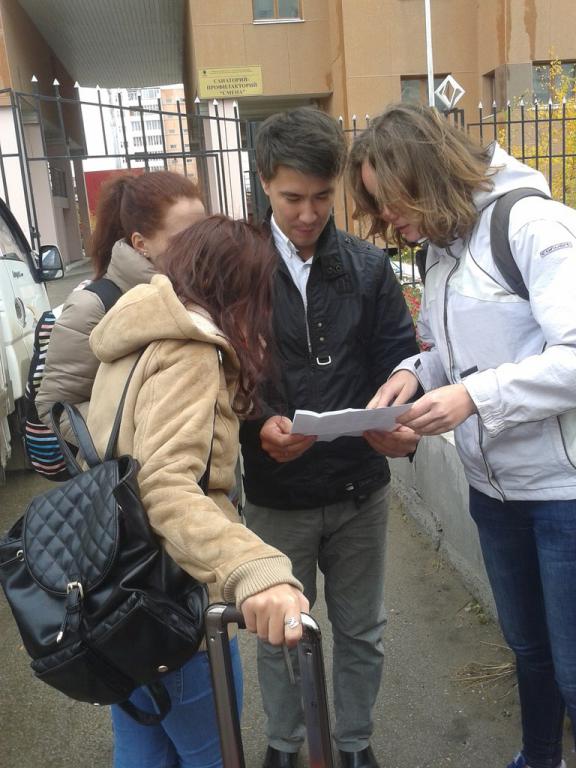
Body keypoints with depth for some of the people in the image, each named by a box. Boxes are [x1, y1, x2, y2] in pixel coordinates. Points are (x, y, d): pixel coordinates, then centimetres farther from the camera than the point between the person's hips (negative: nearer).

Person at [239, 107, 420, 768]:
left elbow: (400, 361, -2)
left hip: (360, 490, 2)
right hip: (275, 497, -2)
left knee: (361, 632, 19)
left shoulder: (369, 266, -1)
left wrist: (401, 424, -23)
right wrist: (258, 425, -28)